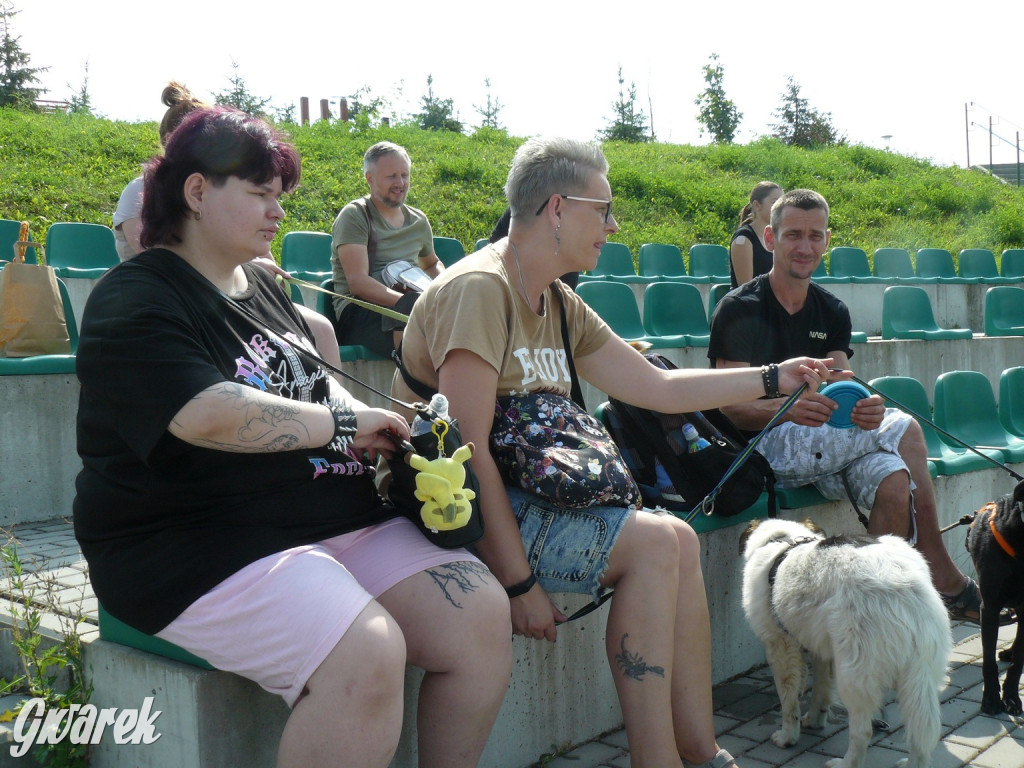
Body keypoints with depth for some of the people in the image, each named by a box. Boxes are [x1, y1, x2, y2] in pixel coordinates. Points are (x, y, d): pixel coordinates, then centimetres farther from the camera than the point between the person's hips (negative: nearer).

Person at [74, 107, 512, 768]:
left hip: (340, 520, 8)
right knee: (366, 657, -32)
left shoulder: (265, 287, 19)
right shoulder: (135, 301, -6)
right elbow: (211, 416, -23)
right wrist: (346, 424, -13)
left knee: (482, 614, -10)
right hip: (199, 544, -8)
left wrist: (387, 434, 7)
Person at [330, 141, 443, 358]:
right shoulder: (354, 216, 1)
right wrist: (407, 302, -24)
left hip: (410, 308, 6)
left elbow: (432, 264, 39)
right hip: (360, 311, -6)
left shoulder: (418, 221, 20)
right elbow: (357, 283, -11)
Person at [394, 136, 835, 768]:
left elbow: (661, 388, 16)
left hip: (523, 496, 9)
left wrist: (775, 378, 20)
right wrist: (519, 582, -23)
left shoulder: (562, 307, 12)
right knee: (653, 543, -16)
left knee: (679, 538, -3)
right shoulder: (479, 289, -16)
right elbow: (468, 451, -23)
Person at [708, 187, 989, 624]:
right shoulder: (739, 310, -4)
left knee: (895, 483, -26)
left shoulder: (833, 312, 14)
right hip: (765, 446, -5)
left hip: (828, 444, 5)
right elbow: (733, 407, -12)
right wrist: (789, 409, -34)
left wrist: (864, 410, -23)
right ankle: (941, 576, -7)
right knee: (904, 428, -18)